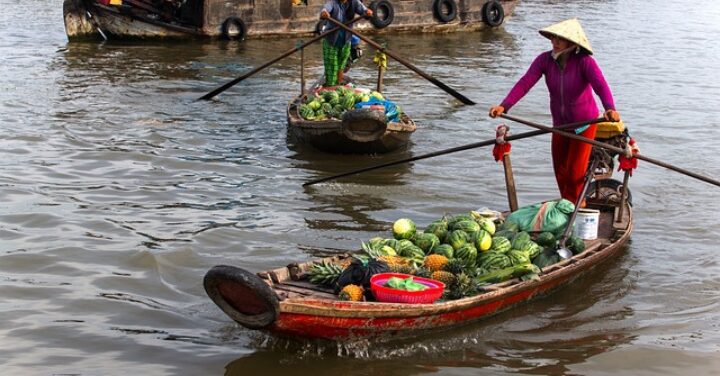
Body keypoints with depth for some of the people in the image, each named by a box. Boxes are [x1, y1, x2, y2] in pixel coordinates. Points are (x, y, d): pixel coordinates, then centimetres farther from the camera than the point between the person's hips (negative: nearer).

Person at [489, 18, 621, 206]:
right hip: (560, 123, 4)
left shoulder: (585, 62, -24)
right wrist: (504, 105, -37)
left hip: (584, 122, -4)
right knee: (560, 171, 14)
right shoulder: (545, 60, -13)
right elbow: (525, 83, -22)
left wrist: (610, 108, -59)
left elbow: (600, 85, -39)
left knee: (575, 171, -3)